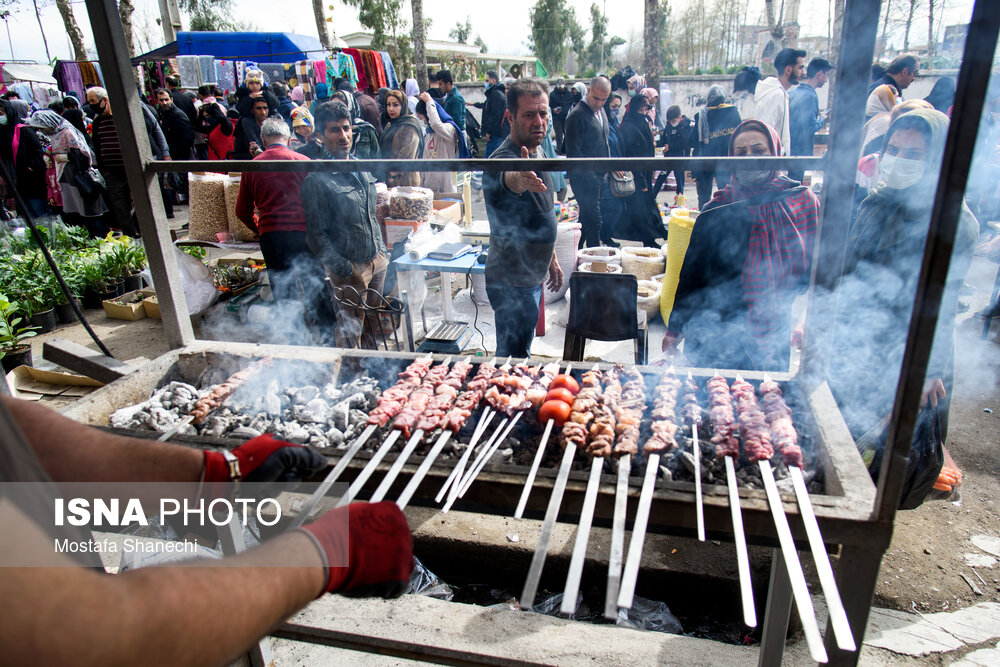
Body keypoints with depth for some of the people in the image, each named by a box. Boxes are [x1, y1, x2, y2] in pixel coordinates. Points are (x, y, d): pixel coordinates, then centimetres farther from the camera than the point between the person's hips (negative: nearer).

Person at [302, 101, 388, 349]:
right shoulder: (317, 178, -15)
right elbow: (316, 235, -14)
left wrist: (382, 251, 16)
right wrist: (346, 272, -15)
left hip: (377, 261, 7)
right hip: (349, 267, -7)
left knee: (373, 327, 16)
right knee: (352, 334, 2)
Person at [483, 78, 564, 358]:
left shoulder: (535, 154, 8)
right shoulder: (504, 159, -22)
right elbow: (507, 178, -49)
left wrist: (551, 259, 22)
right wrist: (519, 178, -72)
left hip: (531, 277, 9)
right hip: (512, 284, -9)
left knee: (516, 354, 23)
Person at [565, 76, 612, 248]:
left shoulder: (601, 111, 14)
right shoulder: (577, 115, -14)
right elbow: (573, 151, -18)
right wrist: (589, 175, -22)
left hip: (598, 175, 9)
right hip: (584, 177, -9)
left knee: (586, 218, 15)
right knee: (593, 220, -7)